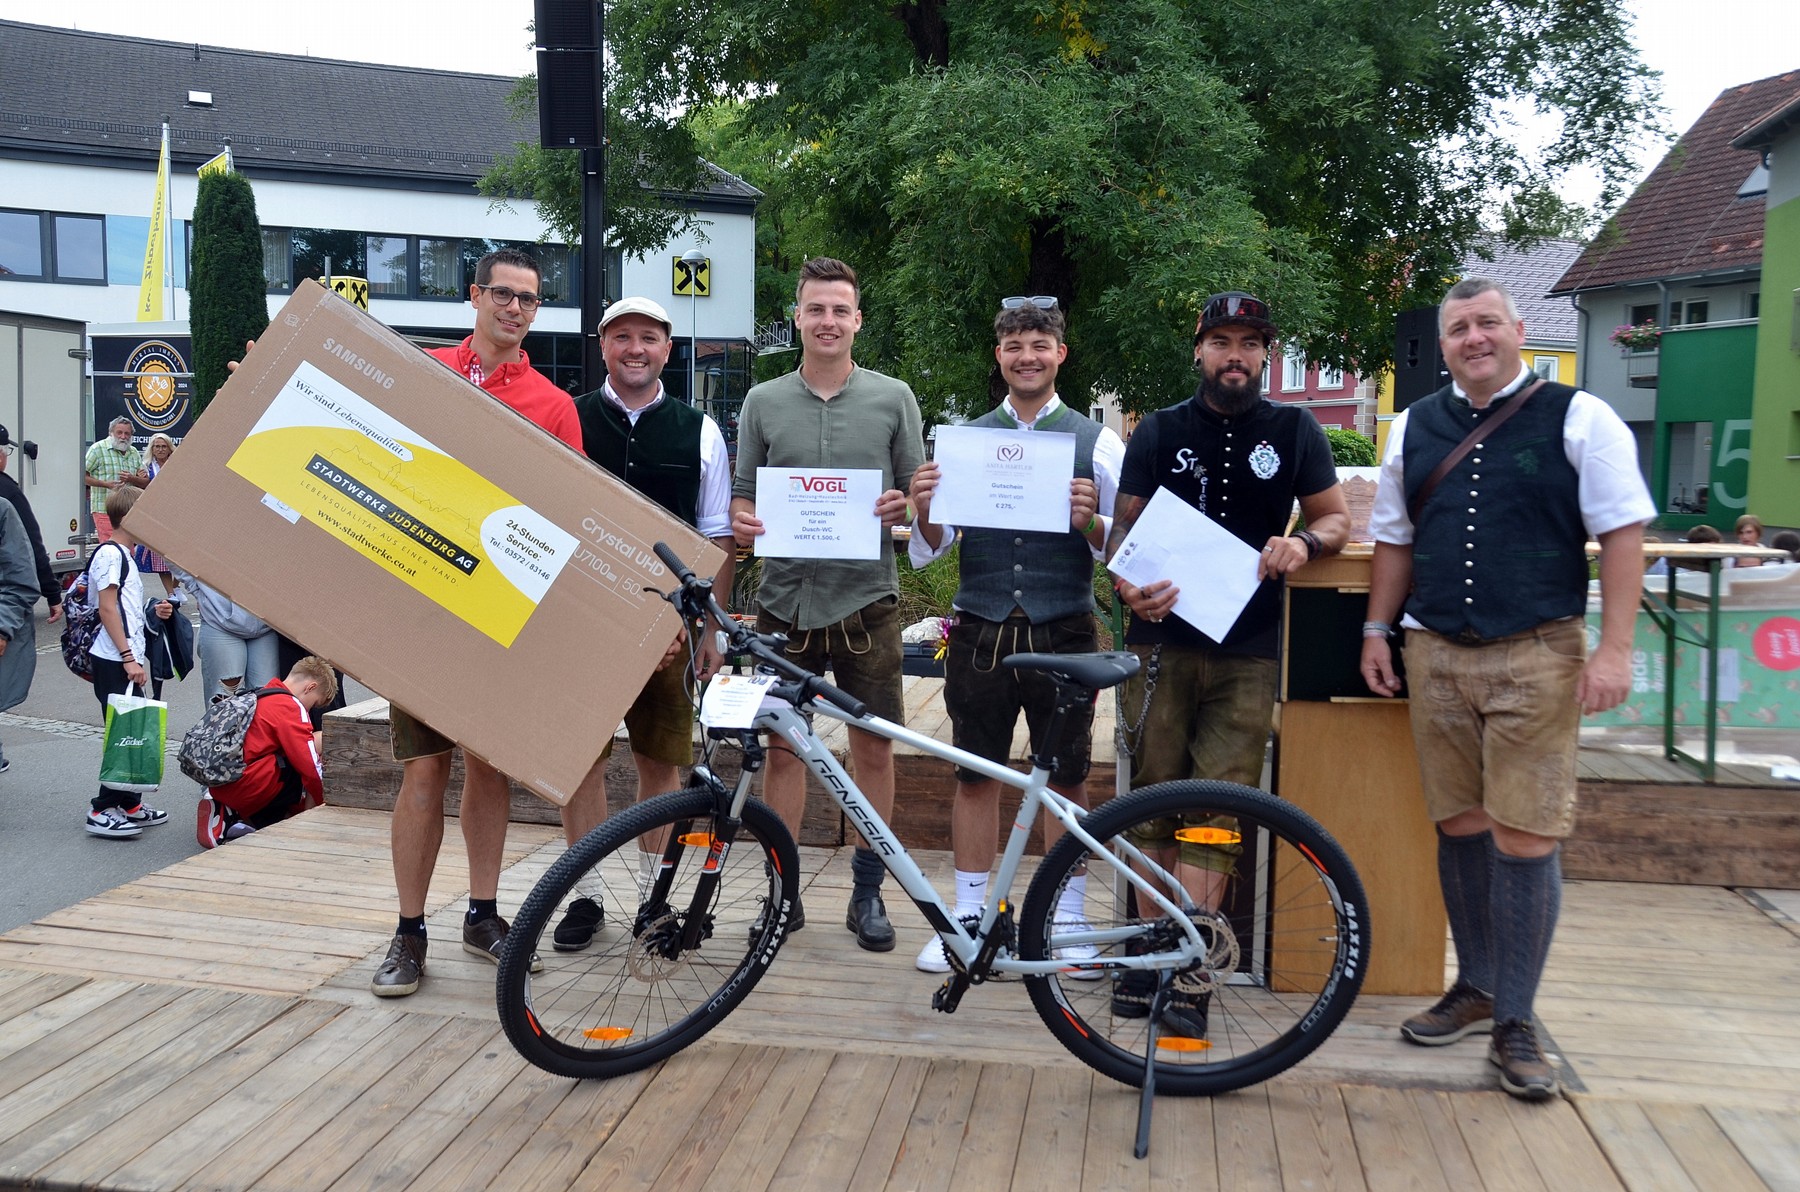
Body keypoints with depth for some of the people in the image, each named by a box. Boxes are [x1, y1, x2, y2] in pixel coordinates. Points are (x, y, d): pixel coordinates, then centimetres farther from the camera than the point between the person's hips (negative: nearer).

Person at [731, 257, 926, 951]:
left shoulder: (893, 399, 5)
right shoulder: (763, 402, 8)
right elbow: (743, 498, 12)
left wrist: (903, 507, -14)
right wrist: (741, 523, -10)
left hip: (865, 600, -1)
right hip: (786, 600, 1)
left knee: (874, 745, 4)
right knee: (784, 747, 6)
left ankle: (868, 890, 19)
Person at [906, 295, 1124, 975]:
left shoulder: (1096, 443, 4)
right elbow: (927, 552, 7)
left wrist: (1090, 524, -19)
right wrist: (923, 514, -14)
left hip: (1063, 635, -1)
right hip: (979, 632, 1)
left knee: (1067, 779, 6)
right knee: (975, 776, 7)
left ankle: (1069, 920, 19)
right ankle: (967, 919, 19)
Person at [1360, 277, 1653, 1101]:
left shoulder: (1578, 418, -1)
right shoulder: (1415, 428, 12)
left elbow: (1621, 533, -4)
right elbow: (1395, 539, 18)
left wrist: (1614, 648, -11)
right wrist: (1377, 630, 11)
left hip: (1535, 660, -4)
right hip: (1436, 656, 4)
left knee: (1525, 840, -4)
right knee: (1459, 829, 10)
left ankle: (1514, 1023, 8)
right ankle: (1475, 989, 27)